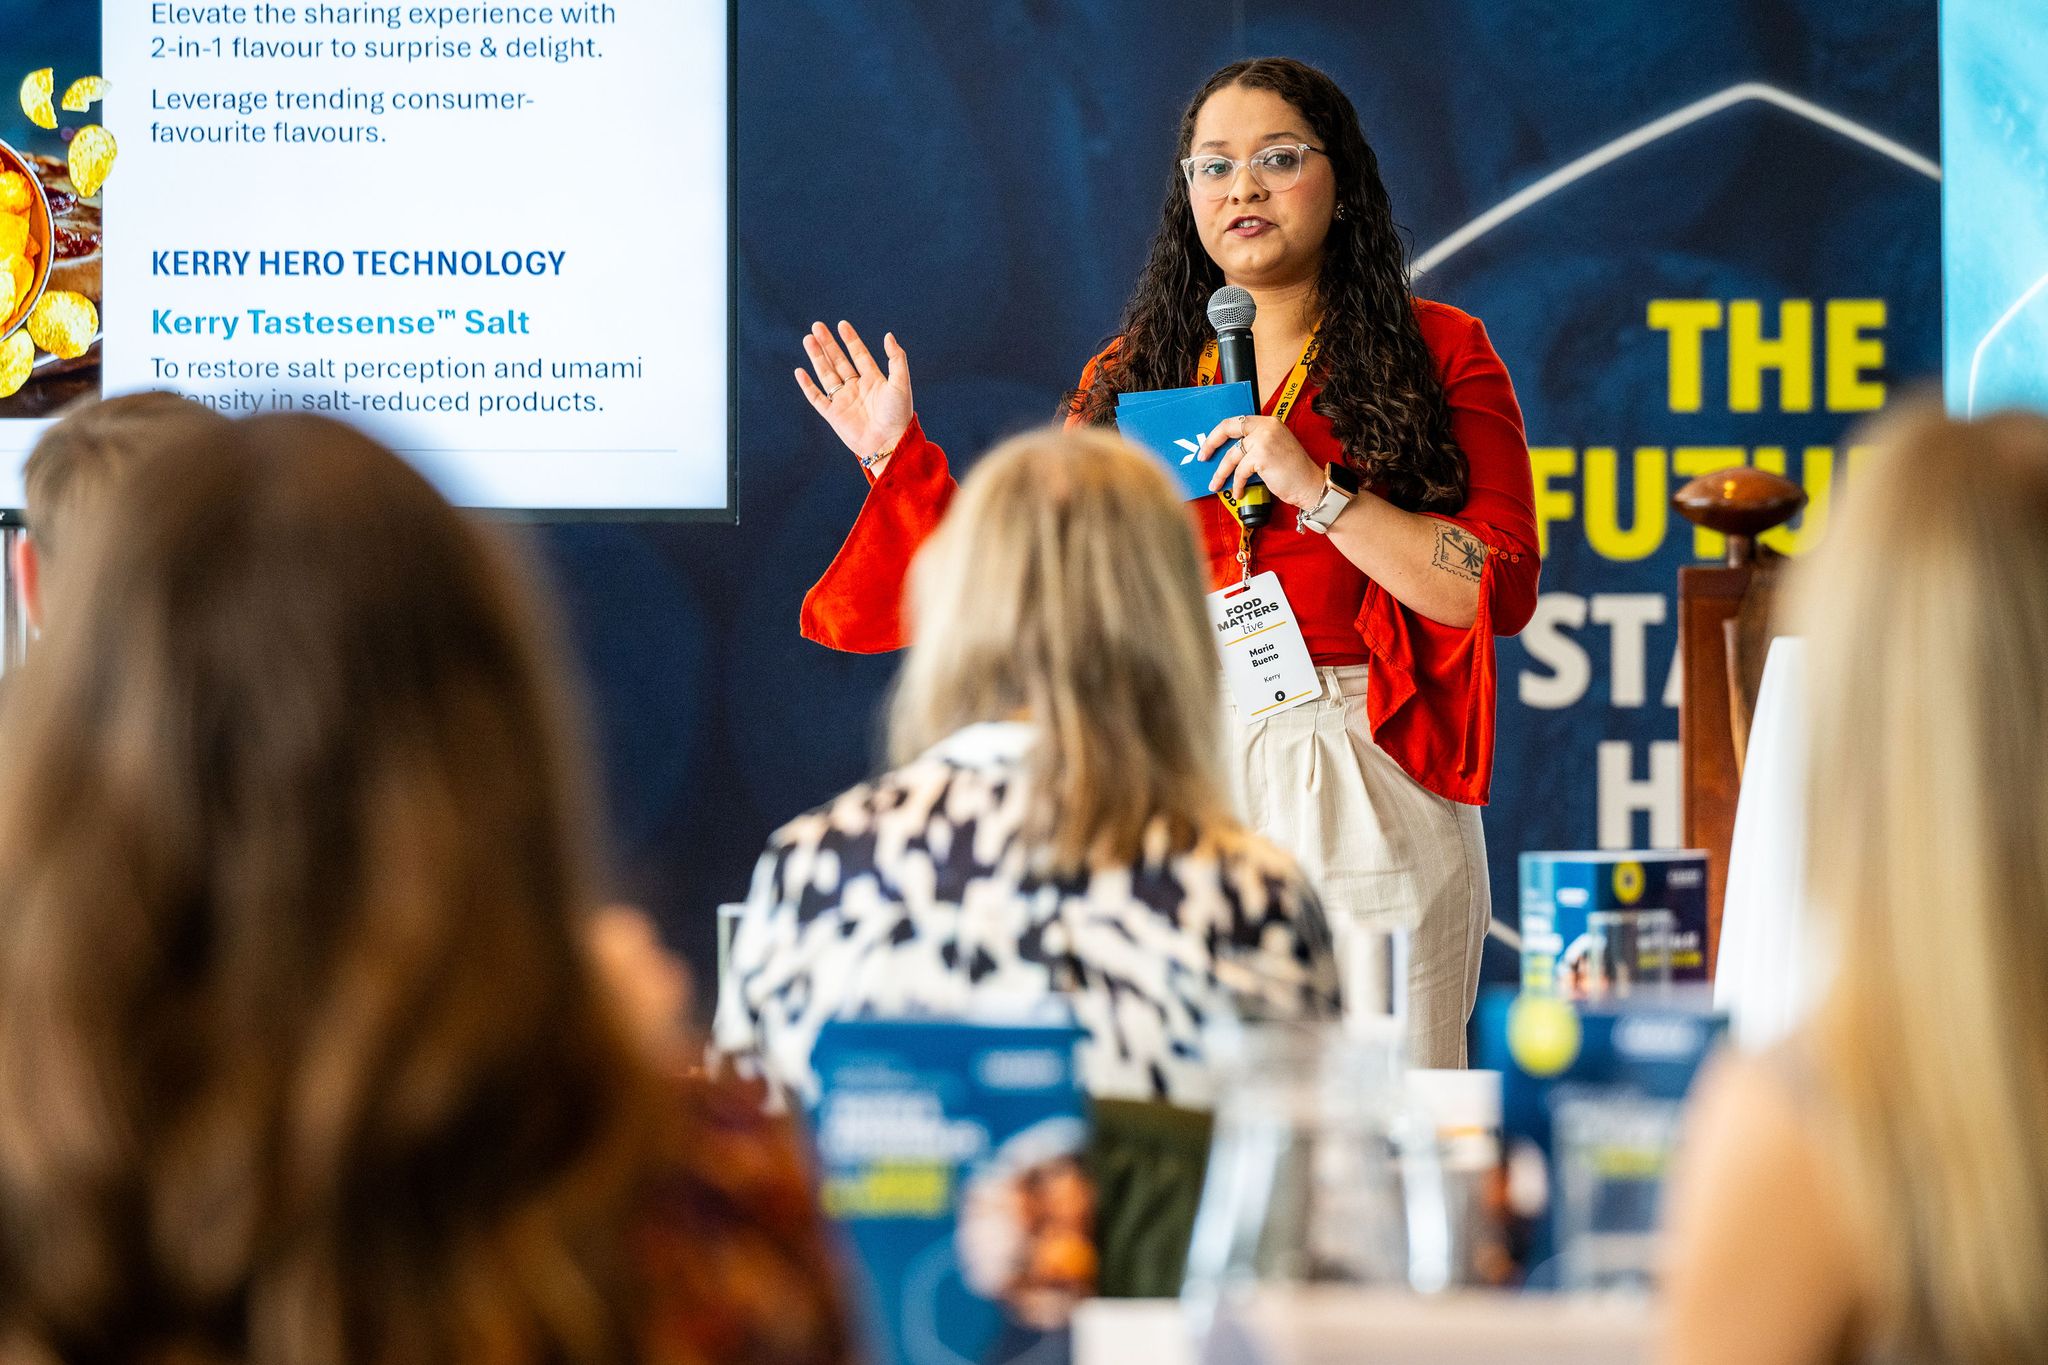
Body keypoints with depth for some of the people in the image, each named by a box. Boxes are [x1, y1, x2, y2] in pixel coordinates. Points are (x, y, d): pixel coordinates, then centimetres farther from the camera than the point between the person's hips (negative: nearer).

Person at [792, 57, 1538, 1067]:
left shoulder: (1436, 355, 4)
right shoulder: (1133, 377, 14)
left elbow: (1501, 592, -6)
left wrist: (1319, 490, -13)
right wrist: (900, 458, 11)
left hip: (1367, 795, -3)